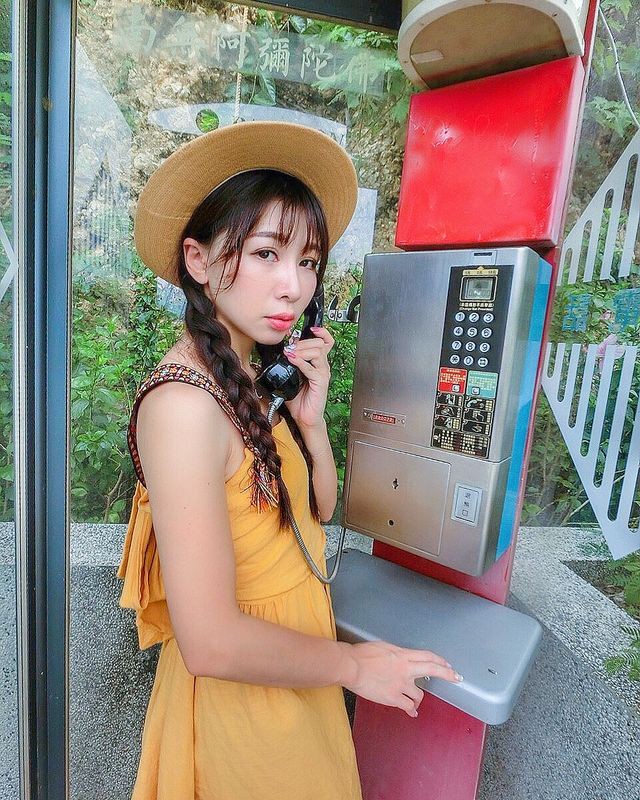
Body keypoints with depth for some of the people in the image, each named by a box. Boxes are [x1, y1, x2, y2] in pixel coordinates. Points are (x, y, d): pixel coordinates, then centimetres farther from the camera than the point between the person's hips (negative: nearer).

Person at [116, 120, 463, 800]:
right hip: (236, 693, -7)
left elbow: (319, 510, 2)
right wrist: (352, 664, -15)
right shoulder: (183, 403, -29)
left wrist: (310, 418, -14)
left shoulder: (257, 376, -3)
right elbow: (210, 641, -29)